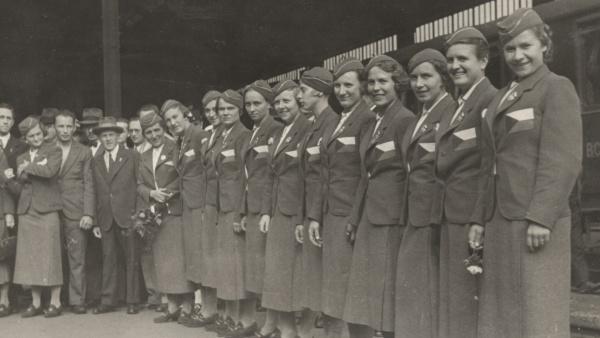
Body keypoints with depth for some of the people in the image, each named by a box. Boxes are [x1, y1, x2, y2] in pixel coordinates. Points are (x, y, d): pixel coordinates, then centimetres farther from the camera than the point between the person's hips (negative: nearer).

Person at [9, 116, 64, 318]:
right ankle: (36, 303, 12)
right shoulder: (21, 159, 18)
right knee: (30, 257, 5)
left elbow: (50, 171, -18)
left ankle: (55, 302, 4)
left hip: (47, 210, -5)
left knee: (50, 256, -3)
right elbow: (20, 188, 17)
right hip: (26, 212, 5)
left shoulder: (54, 151, 2)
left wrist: (27, 167, -6)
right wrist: (12, 179, -2)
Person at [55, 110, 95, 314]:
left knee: (77, 258, -2)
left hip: (75, 213, -1)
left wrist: (88, 213, -5)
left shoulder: (84, 153, 10)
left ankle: (77, 300, 3)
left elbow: (88, 185, 4)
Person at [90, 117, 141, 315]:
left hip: (127, 216, -3)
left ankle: (132, 301, 10)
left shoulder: (132, 157, 2)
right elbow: (95, 192, 10)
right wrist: (95, 222, 5)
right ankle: (108, 301, 13)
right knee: (108, 260, 6)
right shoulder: (95, 162, 12)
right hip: (105, 219, 3)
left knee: (131, 260, 2)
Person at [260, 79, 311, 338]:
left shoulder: (308, 128, -10)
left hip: (298, 211, -8)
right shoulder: (278, 134, 18)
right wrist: (266, 211, 12)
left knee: (297, 272, -1)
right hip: (278, 212, 8)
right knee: (276, 272, 12)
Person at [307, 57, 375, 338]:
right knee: (332, 289, 11)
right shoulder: (333, 124, 17)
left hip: (353, 218, -8)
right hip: (331, 217, 8)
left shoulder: (369, 119, -9)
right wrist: (315, 216, 13)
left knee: (352, 292, -3)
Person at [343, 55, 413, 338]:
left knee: (388, 293, -1)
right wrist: (354, 218, 15)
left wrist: (409, 226, -14)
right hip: (368, 219, 8)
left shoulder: (405, 120, -9)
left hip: (392, 220, -8)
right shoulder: (372, 122, 15)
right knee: (360, 295, 10)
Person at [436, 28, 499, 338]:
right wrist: (441, 218, 10)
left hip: (474, 219, -8)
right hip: (450, 219, 9)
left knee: (473, 308, -1)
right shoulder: (454, 108, 18)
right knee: (452, 305, 13)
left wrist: (481, 224, -19)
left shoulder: (491, 100, -10)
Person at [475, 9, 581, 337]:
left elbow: (564, 160, -13)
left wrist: (541, 217, -19)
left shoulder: (557, 88, -3)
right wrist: (479, 218, 14)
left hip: (536, 224, -7)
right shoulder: (501, 98, 19)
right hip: (500, 223, 7)